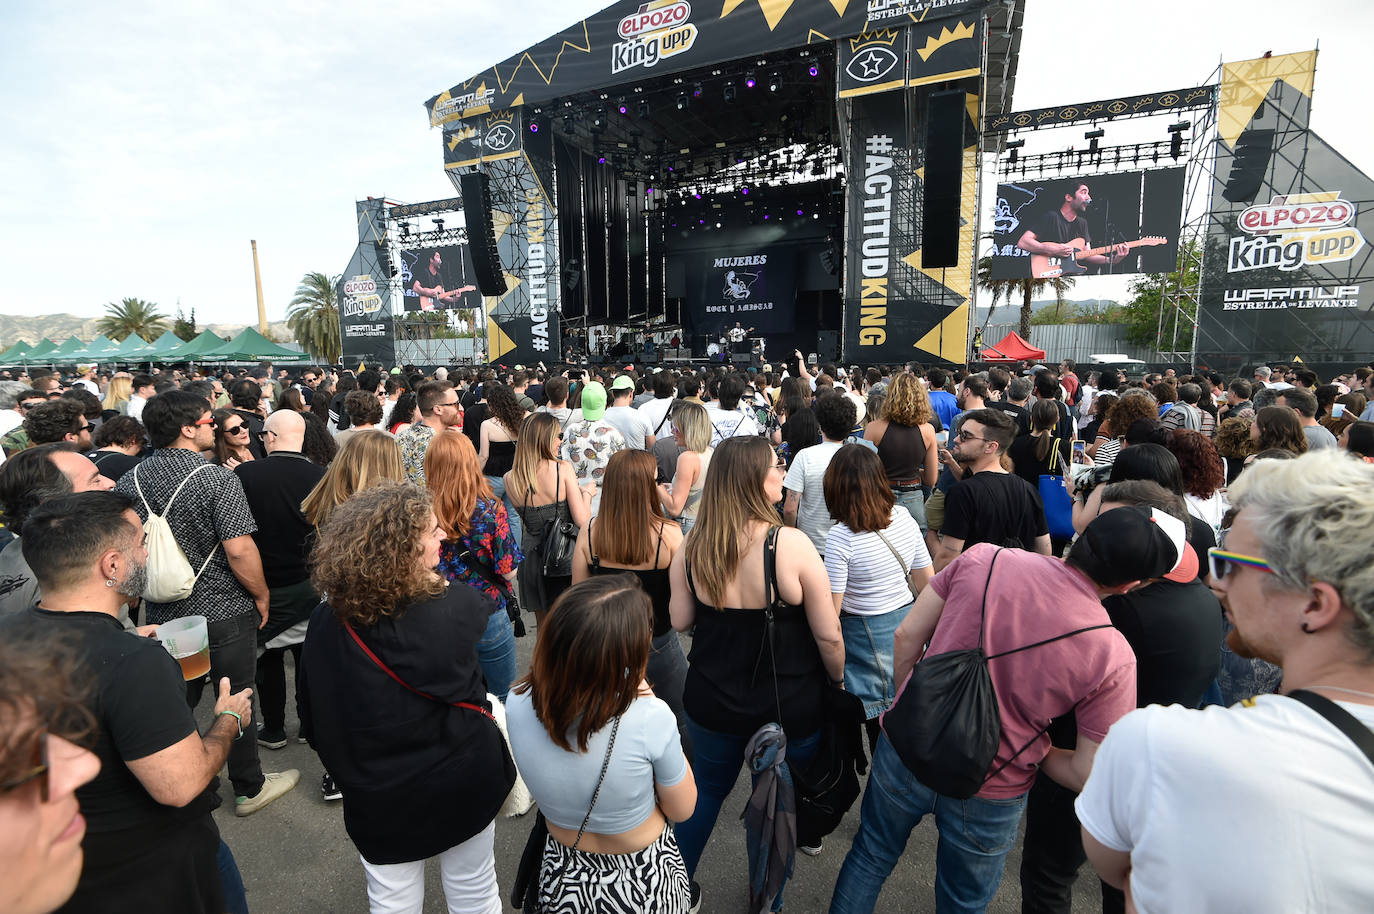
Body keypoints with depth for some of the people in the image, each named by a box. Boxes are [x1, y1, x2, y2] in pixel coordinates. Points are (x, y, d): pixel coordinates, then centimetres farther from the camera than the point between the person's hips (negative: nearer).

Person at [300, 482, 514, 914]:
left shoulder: (324, 624, -18)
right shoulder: (455, 611, -29)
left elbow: (315, 720, -3)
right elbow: (477, 603, -3)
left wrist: (352, 771, 13)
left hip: (376, 799, 3)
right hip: (461, 786, -2)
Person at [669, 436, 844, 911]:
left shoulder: (692, 547, -13)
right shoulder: (791, 544, -24)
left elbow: (680, 620, -2)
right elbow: (828, 635, -17)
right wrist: (838, 683, 1)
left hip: (712, 702, 3)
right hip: (791, 707, -3)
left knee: (707, 789, 27)